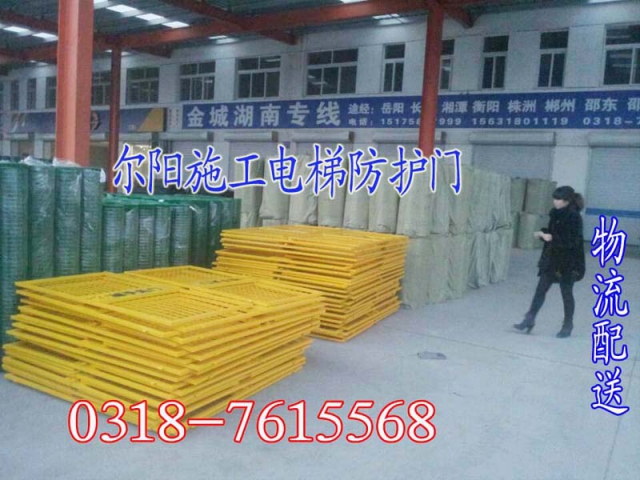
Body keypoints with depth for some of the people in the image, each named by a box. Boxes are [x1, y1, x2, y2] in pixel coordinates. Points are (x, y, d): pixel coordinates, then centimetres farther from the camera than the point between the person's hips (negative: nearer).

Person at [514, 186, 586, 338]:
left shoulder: (574, 217, -16)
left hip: (567, 263, -7)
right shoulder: (556, 214, 6)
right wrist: (544, 234, -1)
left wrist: (552, 238, -26)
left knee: (567, 294, 7)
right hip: (551, 259, 7)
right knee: (541, 289, 5)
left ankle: (568, 325, 23)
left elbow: (573, 241, -21)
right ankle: (529, 320, 9)